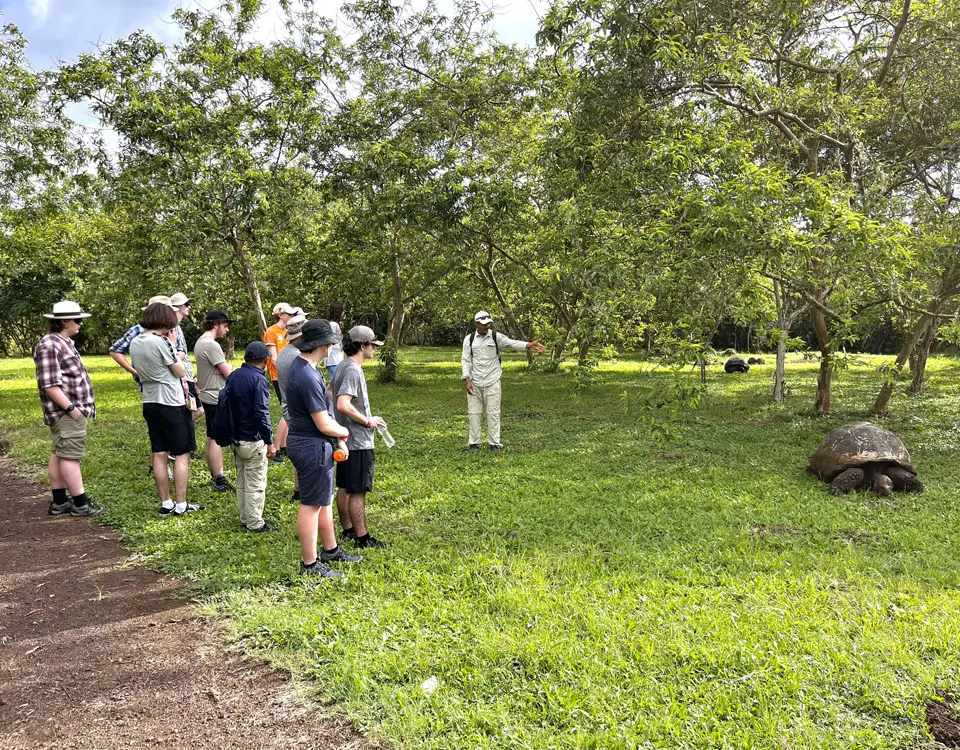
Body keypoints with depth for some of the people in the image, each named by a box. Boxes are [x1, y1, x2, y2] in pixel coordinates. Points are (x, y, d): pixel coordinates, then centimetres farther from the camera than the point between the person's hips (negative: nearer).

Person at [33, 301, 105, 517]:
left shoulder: (64, 342, 16)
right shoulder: (49, 345, -16)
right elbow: (49, 383, -22)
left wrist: (81, 406, 24)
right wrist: (70, 407, -22)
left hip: (72, 411, 11)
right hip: (66, 413, -11)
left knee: (59, 455, 13)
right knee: (70, 456, -6)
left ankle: (59, 502, 19)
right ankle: (80, 503, -2)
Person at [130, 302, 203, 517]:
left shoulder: (135, 343, 7)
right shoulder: (160, 342, -18)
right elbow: (180, 372, -9)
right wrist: (172, 345, -1)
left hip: (150, 403, 8)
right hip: (172, 404, -8)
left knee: (159, 454, 10)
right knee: (182, 454, 2)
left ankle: (166, 503, 16)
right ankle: (180, 505, 5)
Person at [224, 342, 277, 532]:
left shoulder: (233, 377, 5)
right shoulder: (258, 380, -19)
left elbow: (228, 406, 13)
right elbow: (262, 414, -21)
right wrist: (269, 442, -14)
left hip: (236, 438, 8)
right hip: (253, 441, -8)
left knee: (241, 481, 17)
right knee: (256, 483, 3)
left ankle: (245, 519, 28)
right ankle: (255, 524, 10)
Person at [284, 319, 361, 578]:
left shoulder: (304, 367, 7)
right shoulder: (307, 377, -25)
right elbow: (324, 425, -23)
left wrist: (338, 439, 8)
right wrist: (343, 433, -3)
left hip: (314, 443, 10)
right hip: (312, 447, -10)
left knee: (324, 500, 21)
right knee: (311, 505, 1)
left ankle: (331, 550, 36)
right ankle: (309, 564, 13)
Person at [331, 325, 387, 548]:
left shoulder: (343, 366, 10)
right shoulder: (353, 370, -20)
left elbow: (330, 391, 22)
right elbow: (343, 405, -30)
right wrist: (368, 421, -18)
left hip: (345, 438, 10)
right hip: (358, 440, -10)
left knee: (344, 488, 17)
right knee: (358, 491, -1)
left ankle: (347, 529, 28)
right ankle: (361, 537, 7)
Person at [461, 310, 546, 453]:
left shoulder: (496, 337, -3)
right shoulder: (469, 339, 1)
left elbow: (513, 343, -16)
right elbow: (465, 360, 1)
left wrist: (530, 345, -32)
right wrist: (467, 381, -9)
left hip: (492, 382, -1)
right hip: (475, 382, 1)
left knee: (493, 413, 1)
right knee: (474, 413, 6)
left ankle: (494, 443, 10)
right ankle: (474, 443, 17)